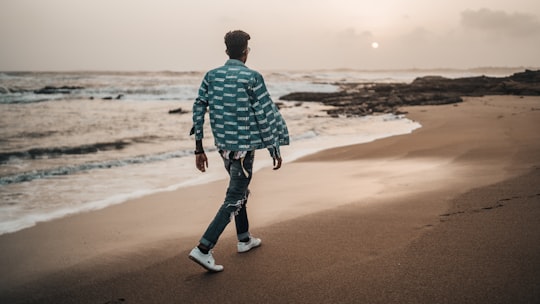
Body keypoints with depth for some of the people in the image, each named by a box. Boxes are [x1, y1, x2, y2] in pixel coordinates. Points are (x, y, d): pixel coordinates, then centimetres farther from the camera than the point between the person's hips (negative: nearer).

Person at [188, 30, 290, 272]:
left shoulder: (212, 76, 4)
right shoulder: (252, 77, -11)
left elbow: (199, 109, 3)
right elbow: (264, 115, -10)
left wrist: (199, 148, 9)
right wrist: (275, 150, -2)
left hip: (222, 144, 6)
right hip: (243, 146, -6)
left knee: (239, 190, 23)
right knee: (234, 199, -1)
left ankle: (244, 239, 36)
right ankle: (203, 248, -9)